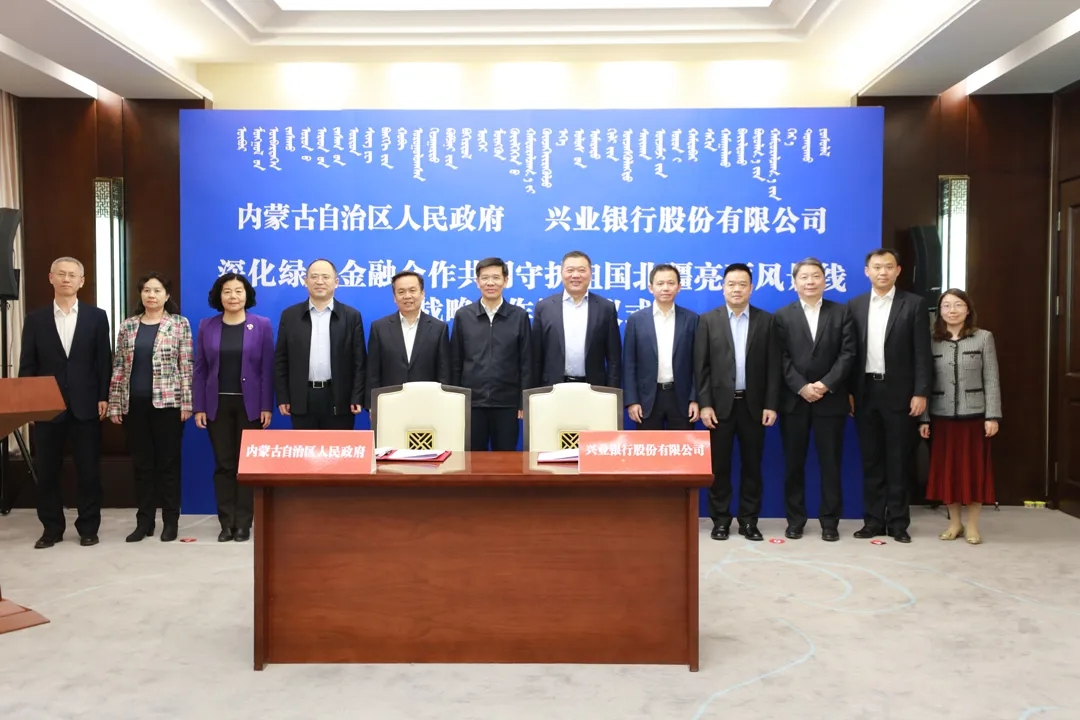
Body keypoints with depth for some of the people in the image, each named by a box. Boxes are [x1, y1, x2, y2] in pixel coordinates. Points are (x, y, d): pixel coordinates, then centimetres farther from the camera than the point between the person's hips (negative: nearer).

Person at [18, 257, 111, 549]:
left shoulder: (97, 316, 5)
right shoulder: (35, 318, 7)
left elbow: (104, 361, 3)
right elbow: (27, 365, 5)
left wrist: (104, 397, -4)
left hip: (86, 405, -1)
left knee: (89, 470, 3)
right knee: (46, 470, 7)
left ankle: (88, 527, 15)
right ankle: (52, 528, 19)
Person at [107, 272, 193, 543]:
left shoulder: (180, 324, 0)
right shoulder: (128, 326, 9)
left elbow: (186, 366, -3)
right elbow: (118, 367, 9)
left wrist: (186, 402, -9)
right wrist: (114, 404, 4)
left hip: (167, 402, -3)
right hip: (134, 404, 3)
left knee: (169, 462, 3)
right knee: (141, 463, 8)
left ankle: (170, 521, 12)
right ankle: (144, 521, 17)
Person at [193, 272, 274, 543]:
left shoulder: (262, 325, -1)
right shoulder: (206, 326, 5)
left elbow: (267, 368, -3)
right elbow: (200, 369, 5)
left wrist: (267, 407, -8)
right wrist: (198, 407, -1)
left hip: (249, 404, -2)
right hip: (217, 404, 2)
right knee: (223, 465, 5)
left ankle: (243, 524, 10)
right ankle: (226, 523, 12)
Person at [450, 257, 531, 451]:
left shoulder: (519, 316, 2)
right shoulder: (463, 315, 4)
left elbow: (525, 362, 2)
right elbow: (455, 363, 6)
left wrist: (524, 401, -1)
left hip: (507, 403, -1)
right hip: (471, 402, 1)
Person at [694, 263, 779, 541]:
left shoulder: (767, 321, 5)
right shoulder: (708, 320, 2)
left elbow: (773, 366, 2)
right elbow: (701, 367, -1)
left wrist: (771, 405, -4)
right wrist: (704, 404, -7)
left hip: (753, 404, 1)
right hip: (720, 404, -1)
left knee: (752, 465, 6)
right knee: (719, 466, 4)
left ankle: (749, 520, 16)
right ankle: (720, 520, 14)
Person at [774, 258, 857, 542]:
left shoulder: (842, 312, 7)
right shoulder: (782, 315, 6)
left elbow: (848, 353, -2)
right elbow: (782, 358, -2)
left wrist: (826, 384, -14)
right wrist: (802, 387, -14)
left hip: (831, 399, 0)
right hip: (794, 400, 0)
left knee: (830, 463, 4)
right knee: (793, 463, 5)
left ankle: (830, 521, 13)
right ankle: (795, 520, 15)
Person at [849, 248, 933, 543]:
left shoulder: (914, 304, 0)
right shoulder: (855, 305, 7)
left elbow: (922, 353, -4)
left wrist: (920, 392, -11)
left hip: (898, 392, -3)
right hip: (865, 391, 3)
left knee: (898, 460, 4)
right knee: (871, 459, 8)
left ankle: (898, 522, 12)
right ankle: (873, 520, 15)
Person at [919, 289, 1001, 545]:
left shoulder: (983, 338, 1)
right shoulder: (932, 342, 4)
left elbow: (991, 380, -2)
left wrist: (992, 416, -8)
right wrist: (923, 418, 0)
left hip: (974, 415, -1)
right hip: (942, 416, 2)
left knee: (974, 468, 3)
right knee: (947, 468, 6)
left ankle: (972, 525, 15)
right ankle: (955, 522, 20)